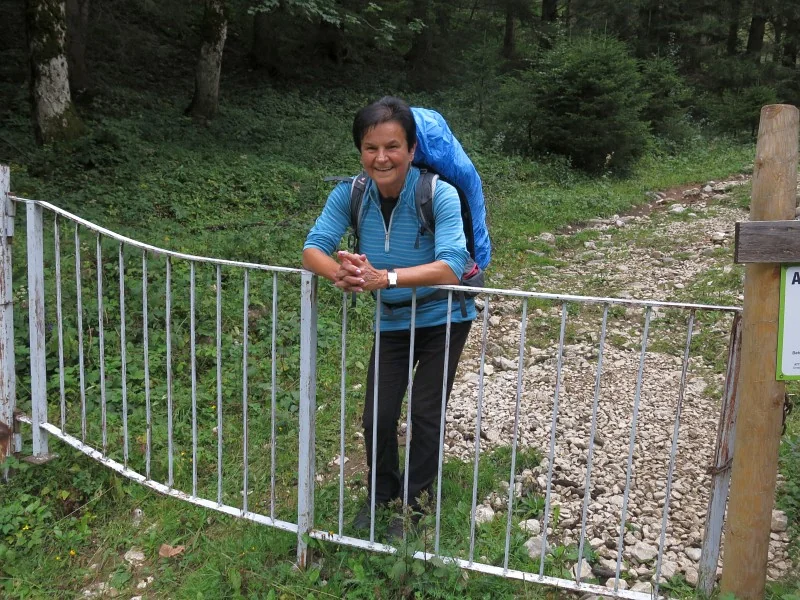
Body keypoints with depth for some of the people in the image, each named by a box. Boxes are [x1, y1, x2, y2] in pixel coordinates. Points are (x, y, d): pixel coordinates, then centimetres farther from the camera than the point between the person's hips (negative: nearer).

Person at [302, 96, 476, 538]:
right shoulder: (349, 194, -17)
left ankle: (414, 506, 27)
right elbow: (313, 248, -22)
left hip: (443, 320, -3)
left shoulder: (439, 195, -29)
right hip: (392, 322, 3)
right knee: (377, 417, 4)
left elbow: (451, 267, -39)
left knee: (424, 415, 2)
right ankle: (380, 497, 32)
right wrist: (339, 272, -45)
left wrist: (383, 278, -52)